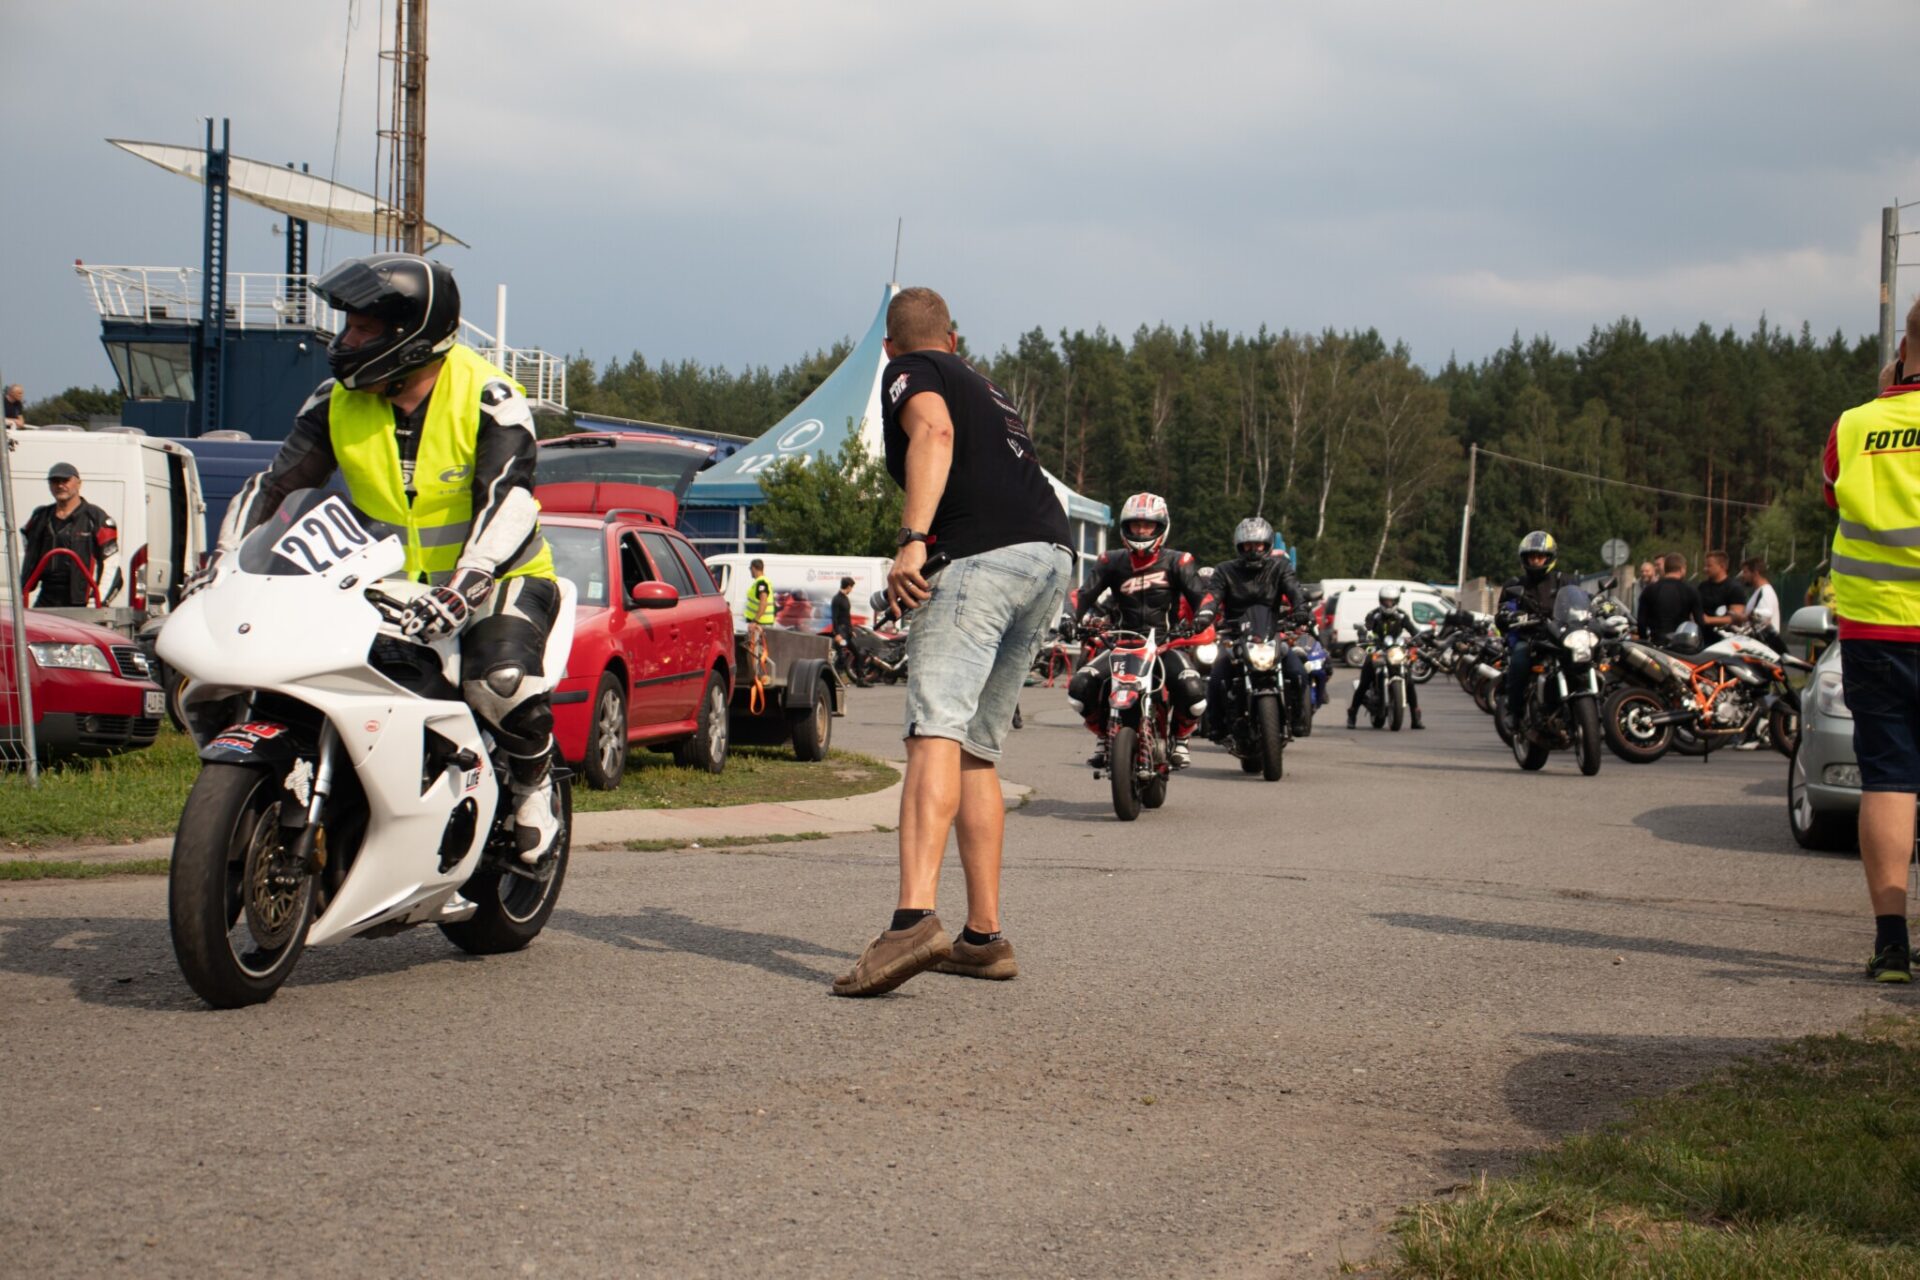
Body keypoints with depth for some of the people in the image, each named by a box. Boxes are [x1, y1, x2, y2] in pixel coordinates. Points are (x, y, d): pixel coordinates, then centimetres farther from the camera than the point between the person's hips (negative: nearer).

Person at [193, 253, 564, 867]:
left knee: (499, 680, -33)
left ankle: (533, 781, -1)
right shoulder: (337, 402, -1)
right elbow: (276, 482, 3)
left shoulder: (489, 400, -17)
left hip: (497, 578, -5)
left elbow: (508, 501, -29)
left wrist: (462, 589, -44)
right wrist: (221, 562, -13)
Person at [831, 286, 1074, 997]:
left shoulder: (907, 372, 10)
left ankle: (915, 918, -39)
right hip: (1054, 553, 8)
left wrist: (912, 539, -22)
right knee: (977, 753, 15)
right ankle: (984, 937, 14)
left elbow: (933, 433, -11)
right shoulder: (985, 387, 33)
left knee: (936, 735, -21)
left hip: (984, 553, -8)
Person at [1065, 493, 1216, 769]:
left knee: (1193, 691, -31)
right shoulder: (1112, 562, 8)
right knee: (1079, 687, -22)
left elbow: (1201, 594, -5)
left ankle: (1180, 737, 2)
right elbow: (1086, 594, 0)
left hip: (1167, 644, -2)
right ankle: (1103, 735, 8)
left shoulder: (1176, 562, 4)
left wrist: (1203, 616, -28)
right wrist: (1078, 619, -21)